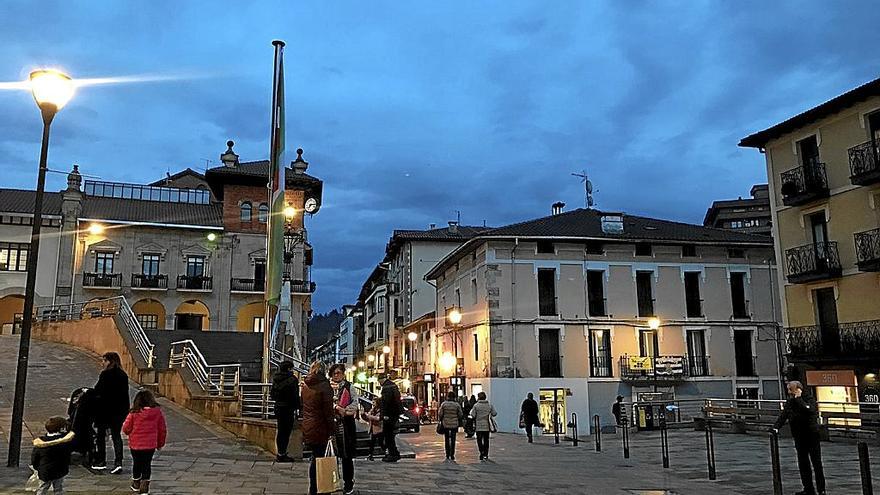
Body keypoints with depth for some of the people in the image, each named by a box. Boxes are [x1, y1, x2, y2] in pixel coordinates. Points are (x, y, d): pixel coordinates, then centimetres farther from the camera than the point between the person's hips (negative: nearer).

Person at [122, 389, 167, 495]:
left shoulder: (133, 413, -13)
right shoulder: (158, 412, -7)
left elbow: (126, 429, -8)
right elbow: (163, 430, 0)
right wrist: (160, 443, 14)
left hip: (135, 444, 0)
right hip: (150, 445, 1)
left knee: (137, 464, 19)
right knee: (147, 465, 13)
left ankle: (136, 485, 34)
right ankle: (145, 486, 10)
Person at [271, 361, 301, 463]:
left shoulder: (276, 379, 8)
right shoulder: (292, 379, -14)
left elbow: (273, 394, 12)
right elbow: (295, 395, -15)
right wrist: (296, 407, -8)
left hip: (278, 407, 7)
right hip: (288, 408, -7)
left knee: (280, 430, 14)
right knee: (286, 431, -1)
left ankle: (280, 454, 20)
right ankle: (282, 454, 0)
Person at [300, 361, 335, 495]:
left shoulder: (304, 385, 10)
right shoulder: (324, 385, -11)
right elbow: (328, 411, -13)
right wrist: (332, 430, -9)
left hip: (307, 427, 6)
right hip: (320, 428, -6)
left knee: (315, 457, 15)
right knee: (318, 458, 0)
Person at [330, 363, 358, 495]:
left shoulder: (349, 387, 5)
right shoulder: (327, 387, 9)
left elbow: (355, 403, -4)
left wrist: (345, 411, -17)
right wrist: (336, 407, -16)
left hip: (346, 424, -1)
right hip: (331, 423, 1)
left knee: (347, 455, 2)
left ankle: (348, 483, 11)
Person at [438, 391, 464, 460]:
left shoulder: (443, 404, -5)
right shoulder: (457, 405, -5)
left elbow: (440, 414, -3)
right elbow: (460, 415, 0)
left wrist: (439, 421, 13)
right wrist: (459, 422, 16)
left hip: (445, 424, 0)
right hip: (454, 424, 0)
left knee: (446, 440, 10)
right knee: (453, 440, 6)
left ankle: (447, 455, 11)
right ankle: (452, 456, 5)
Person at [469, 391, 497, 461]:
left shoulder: (476, 405, -8)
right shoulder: (489, 405, 1)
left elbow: (472, 415, -9)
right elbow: (494, 414, 2)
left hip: (479, 426, -3)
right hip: (487, 426, 3)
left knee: (479, 440, 4)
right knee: (486, 440, 12)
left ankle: (482, 452, -14)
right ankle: (485, 455, 14)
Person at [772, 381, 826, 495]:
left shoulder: (809, 400, -10)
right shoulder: (789, 402, 8)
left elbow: (809, 410, -30)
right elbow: (783, 415, 2)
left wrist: (798, 398, -24)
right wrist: (776, 427, -12)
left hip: (812, 435, -6)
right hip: (799, 436, 6)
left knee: (817, 463, 0)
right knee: (803, 464, 10)